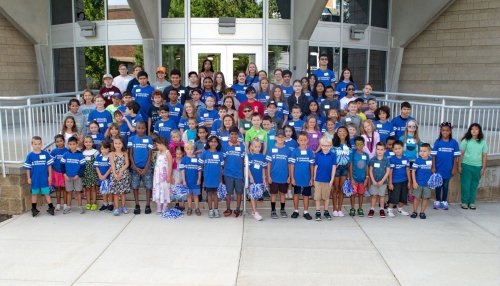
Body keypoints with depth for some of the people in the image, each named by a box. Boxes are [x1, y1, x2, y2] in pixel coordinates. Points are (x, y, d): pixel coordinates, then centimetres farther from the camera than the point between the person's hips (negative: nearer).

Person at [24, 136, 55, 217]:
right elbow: (28, 168, 0)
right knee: (34, 193, 15)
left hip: (44, 178, -1)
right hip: (34, 179, 1)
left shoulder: (46, 154, -7)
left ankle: (51, 208, 14)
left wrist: (50, 176, -2)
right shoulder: (30, 155, -6)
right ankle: (34, 209, 26)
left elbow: (49, 165, -1)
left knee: (47, 193, 7)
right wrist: (28, 178, 0)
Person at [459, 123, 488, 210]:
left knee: (474, 185, 8)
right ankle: (464, 202, 10)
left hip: (477, 167, 2)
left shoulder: (482, 142, 4)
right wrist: (459, 166, -3)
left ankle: (472, 202, 18)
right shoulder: (466, 141, -2)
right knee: (465, 184, 1)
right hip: (466, 166, -2)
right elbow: (461, 153, -1)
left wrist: (483, 168, 3)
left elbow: (485, 156, 6)